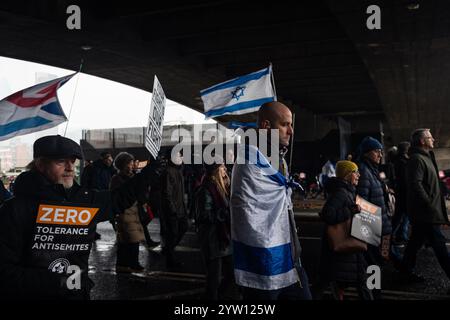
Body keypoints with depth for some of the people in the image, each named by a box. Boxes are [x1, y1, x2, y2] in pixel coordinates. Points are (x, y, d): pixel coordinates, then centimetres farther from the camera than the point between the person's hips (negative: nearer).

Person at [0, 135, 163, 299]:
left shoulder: (87, 199, -3)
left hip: (76, 293, 5)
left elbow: (120, 198, 14)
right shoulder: (17, 208, -16)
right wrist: (55, 282, -24)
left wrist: (154, 168, 11)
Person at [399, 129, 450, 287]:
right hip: (426, 212, -10)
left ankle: (406, 272, 22)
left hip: (422, 211, 10)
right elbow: (416, 184, -24)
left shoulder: (424, 157, 18)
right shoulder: (417, 159, -16)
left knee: (416, 241, 14)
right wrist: (430, 205, -22)